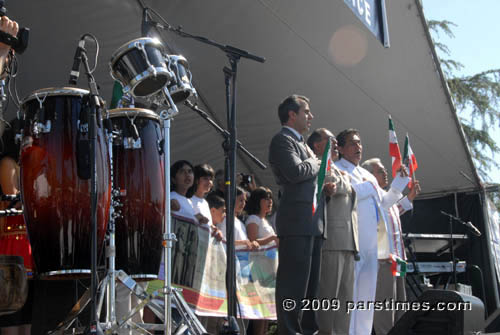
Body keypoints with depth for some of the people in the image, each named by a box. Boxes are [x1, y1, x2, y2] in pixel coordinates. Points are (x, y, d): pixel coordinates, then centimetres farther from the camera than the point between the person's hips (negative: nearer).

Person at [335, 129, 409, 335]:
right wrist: (368, 186, -6)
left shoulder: (366, 175, 25)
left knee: (366, 293, 9)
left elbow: (384, 202, 30)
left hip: (369, 243, 8)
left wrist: (400, 179, 21)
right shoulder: (336, 169, 0)